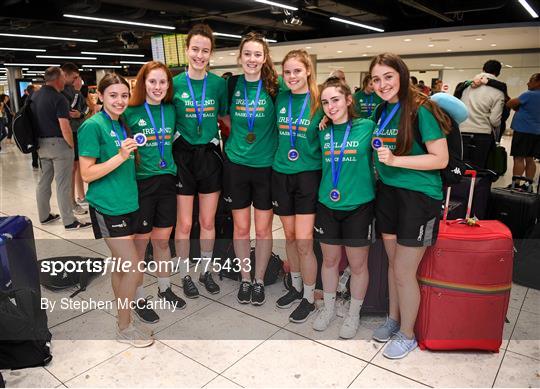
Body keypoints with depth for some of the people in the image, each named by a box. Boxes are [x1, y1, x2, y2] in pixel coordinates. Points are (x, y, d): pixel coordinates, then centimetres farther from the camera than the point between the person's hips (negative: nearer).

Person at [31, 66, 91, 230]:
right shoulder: (59, 98, -16)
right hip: (58, 143, -8)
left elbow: (36, 119, 19)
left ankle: (44, 216, 26)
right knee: (63, 184, -4)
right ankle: (69, 221, 1)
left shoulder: (34, 96, 10)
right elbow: (65, 128, -22)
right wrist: (72, 145, -10)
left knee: (44, 181, 15)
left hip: (41, 143, 8)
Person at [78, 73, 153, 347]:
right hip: (107, 208, -7)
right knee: (133, 268, -6)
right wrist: (120, 156, -23)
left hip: (127, 203, 7)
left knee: (120, 264, 16)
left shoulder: (122, 124, 11)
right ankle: (124, 327, 12)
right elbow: (87, 174, -15)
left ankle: (123, 316, 32)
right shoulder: (93, 126, -12)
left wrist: (133, 154, 5)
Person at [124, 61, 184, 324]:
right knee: (140, 243, 6)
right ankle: (138, 299, 22)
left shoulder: (171, 110, 5)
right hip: (140, 183, -4)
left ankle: (165, 288, 34)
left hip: (167, 180, 4)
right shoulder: (131, 112, -7)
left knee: (162, 240, 15)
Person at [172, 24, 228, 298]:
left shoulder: (219, 83, 0)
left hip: (210, 155, 2)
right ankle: (185, 275, 25)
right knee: (184, 224, 5)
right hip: (183, 155, -1)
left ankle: (206, 271, 31)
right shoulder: (175, 84, -4)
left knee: (208, 222, 11)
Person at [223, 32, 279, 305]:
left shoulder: (274, 87, -6)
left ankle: (259, 280, 27)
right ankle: (245, 279, 28)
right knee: (241, 228, 9)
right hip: (236, 164, 2)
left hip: (266, 166, -1)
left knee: (263, 229, 7)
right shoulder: (232, 84, 0)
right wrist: (233, 136, 6)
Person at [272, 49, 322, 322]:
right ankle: (296, 287, 32)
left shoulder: (320, 102, -6)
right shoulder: (280, 99, 5)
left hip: (308, 174, -4)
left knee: (303, 241, -6)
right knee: (289, 236, 13)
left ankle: (309, 298, 13)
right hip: (281, 174, 4)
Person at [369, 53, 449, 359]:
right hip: (387, 192, 7)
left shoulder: (420, 110, -16)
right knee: (393, 262, 18)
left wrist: (395, 160, -24)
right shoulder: (381, 110, 6)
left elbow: (441, 159, -17)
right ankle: (394, 318, 38)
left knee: (404, 271, 2)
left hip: (419, 196, -6)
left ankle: (407, 335, 24)